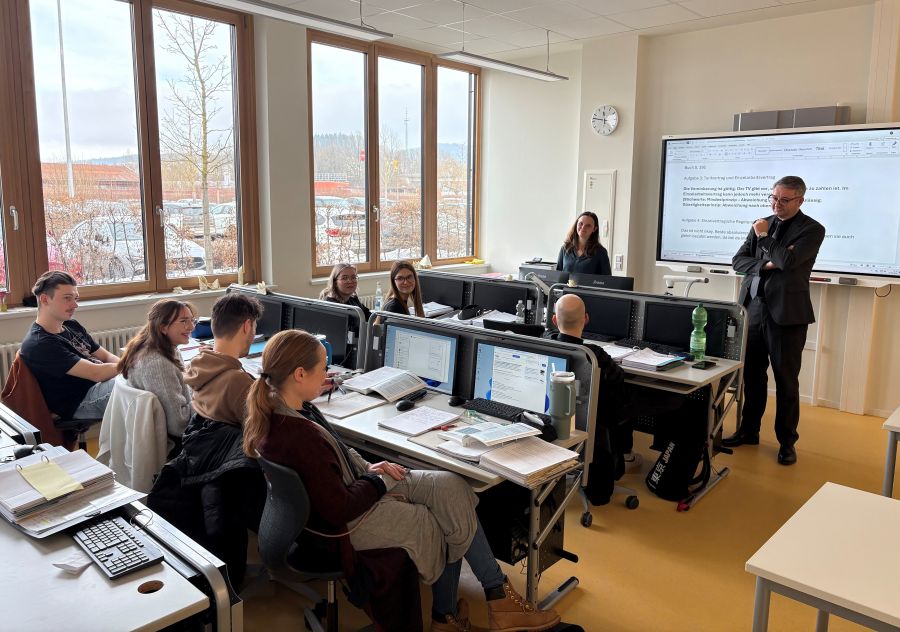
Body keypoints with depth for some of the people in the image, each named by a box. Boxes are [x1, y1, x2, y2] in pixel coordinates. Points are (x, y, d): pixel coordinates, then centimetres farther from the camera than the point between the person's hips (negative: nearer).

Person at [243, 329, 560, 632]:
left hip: (353, 484, 9)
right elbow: (340, 508, -26)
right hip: (349, 523, -9)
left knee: (450, 487, 1)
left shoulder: (273, 409, -4)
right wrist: (380, 480, -11)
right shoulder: (299, 437, -34)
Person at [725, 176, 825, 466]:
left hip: (787, 312, -5)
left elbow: (788, 261, -20)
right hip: (754, 307, 5)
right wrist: (765, 265, -10)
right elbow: (738, 260, 6)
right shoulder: (762, 224, 11)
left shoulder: (812, 229, -5)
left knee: (786, 379, 4)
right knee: (751, 374, 12)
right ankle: (748, 430, 26)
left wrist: (763, 237, -9)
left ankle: (787, 441, 17)